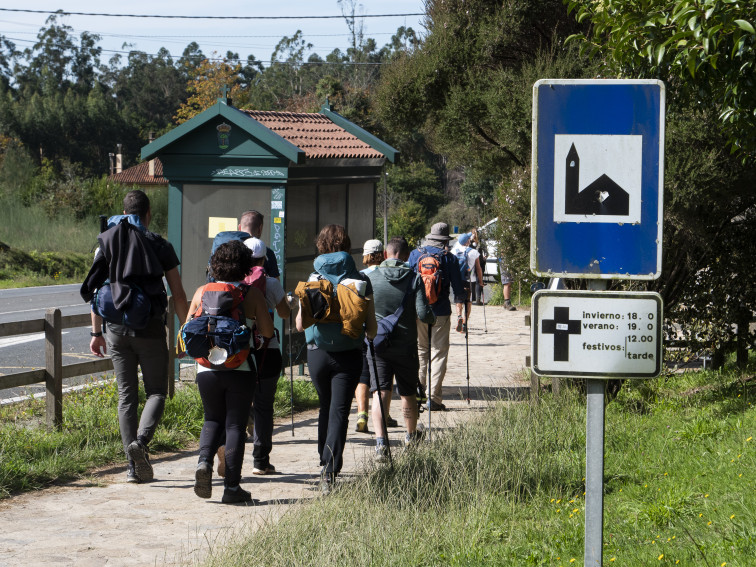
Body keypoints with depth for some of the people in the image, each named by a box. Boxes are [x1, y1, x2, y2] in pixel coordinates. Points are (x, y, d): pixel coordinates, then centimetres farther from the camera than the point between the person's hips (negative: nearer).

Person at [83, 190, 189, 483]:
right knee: (156, 391, 8)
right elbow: (178, 294, 0)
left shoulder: (107, 242, 6)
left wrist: (96, 333, 11)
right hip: (150, 328, -3)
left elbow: (96, 290, 5)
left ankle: (133, 465, 4)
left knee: (126, 395, 8)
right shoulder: (160, 246, -1)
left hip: (116, 329, 3)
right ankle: (141, 441, -18)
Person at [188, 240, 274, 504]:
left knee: (213, 419, 20)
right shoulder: (252, 294, -2)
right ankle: (232, 487, 3)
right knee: (235, 424, 4)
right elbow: (268, 331, -2)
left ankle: (204, 460, -7)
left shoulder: (202, 292, 4)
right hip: (241, 370, -2)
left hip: (207, 369, 2)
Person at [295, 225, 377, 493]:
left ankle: (325, 464, 30)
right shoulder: (360, 280, -4)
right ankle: (330, 471, -18)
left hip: (317, 353, 2)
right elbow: (371, 329, -3)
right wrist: (362, 332, 20)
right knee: (339, 411, -3)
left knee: (325, 408, 21)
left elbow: (300, 324, -1)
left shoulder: (313, 279, -2)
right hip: (348, 355, -2)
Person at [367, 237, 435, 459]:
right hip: (405, 345, 1)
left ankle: (380, 439, -23)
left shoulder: (370, 278, -4)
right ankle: (411, 436, 36)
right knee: (408, 393, 18)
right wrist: (433, 318, 11)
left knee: (380, 393, -4)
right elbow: (423, 314, -12)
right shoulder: (414, 278, -6)